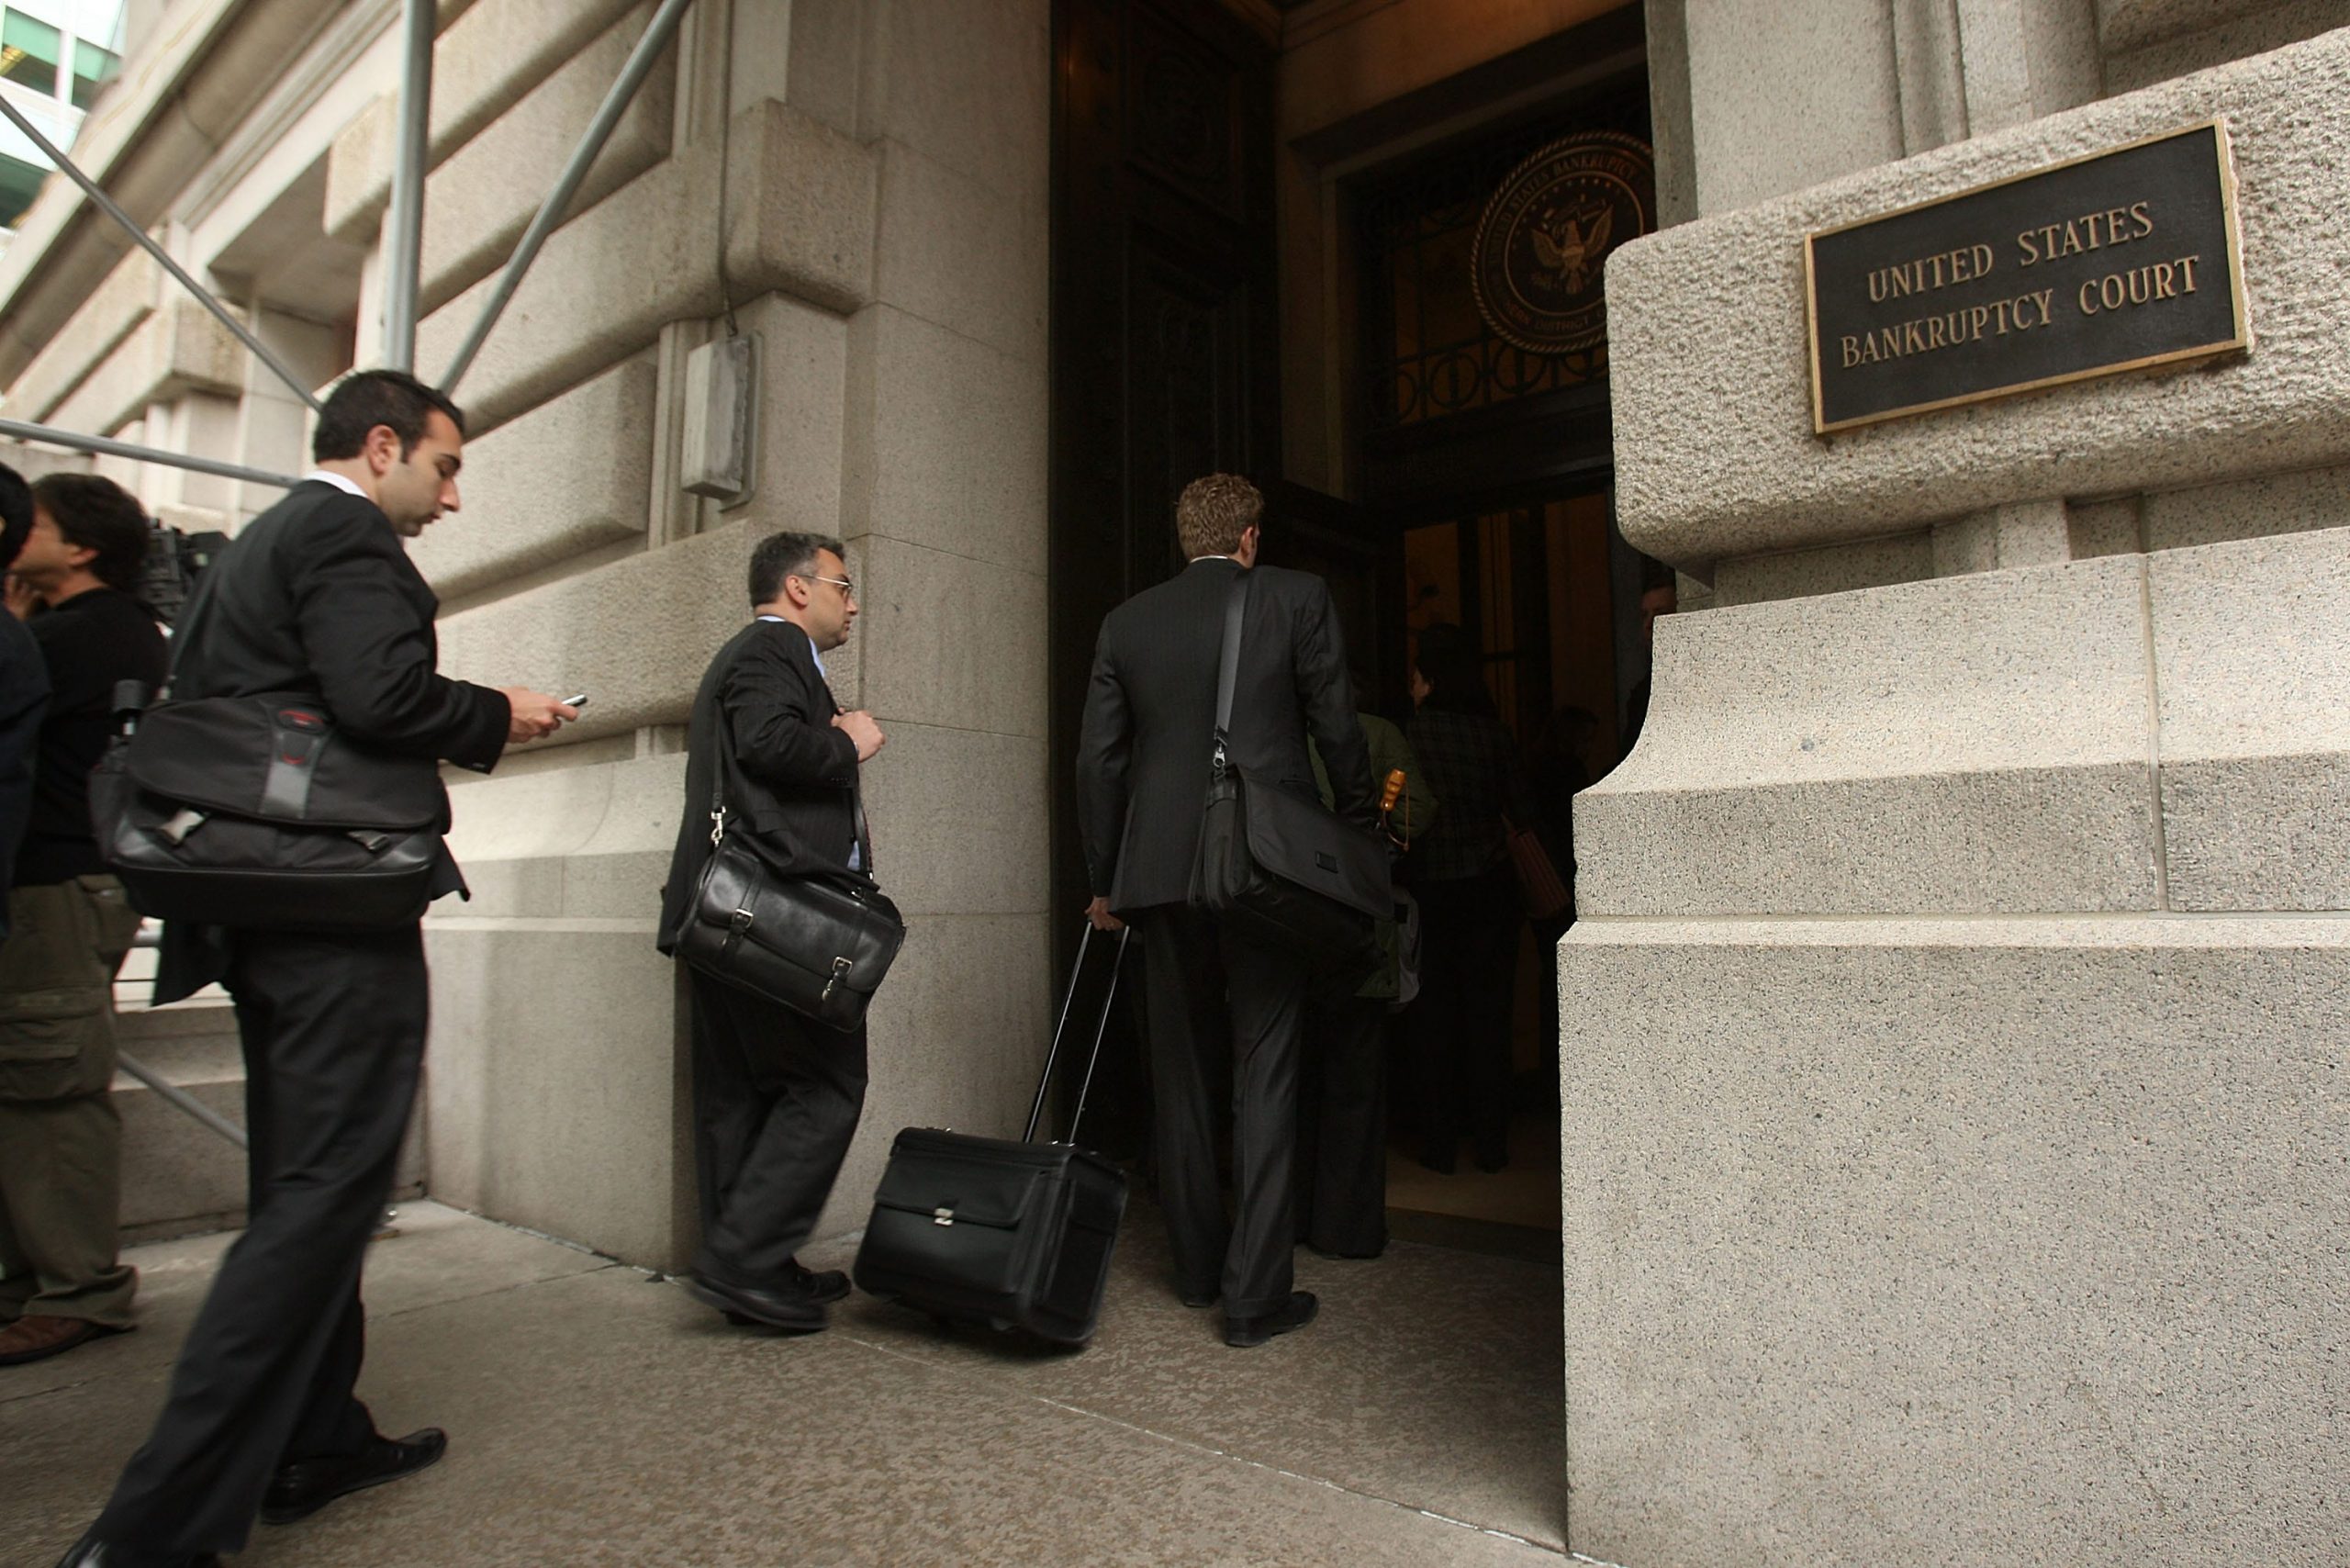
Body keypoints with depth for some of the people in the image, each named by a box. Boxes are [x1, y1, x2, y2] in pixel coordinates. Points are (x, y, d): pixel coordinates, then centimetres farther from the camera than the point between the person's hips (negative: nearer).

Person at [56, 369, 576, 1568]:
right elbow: (382, 695, -25)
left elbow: (188, 701, 18)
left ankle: (315, 1440, 30)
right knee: (324, 1195, -5)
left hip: (261, 914, 10)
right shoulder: (346, 536, -9)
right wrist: (498, 717, -7)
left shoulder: (250, 547, 20)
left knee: (301, 1188, 17)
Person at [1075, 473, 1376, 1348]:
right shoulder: (1297, 598, 2)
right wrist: (1361, 834, 13)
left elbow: (1098, 759, 9)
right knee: (1265, 1073, 2)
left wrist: (1104, 881, 15)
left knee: (1181, 1071, 14)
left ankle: (1197, 1268, 26)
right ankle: (1256, 1294, 4)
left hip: (1162, 872, 3)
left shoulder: (1126, 623, 10)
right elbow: (1338, 730, 1)